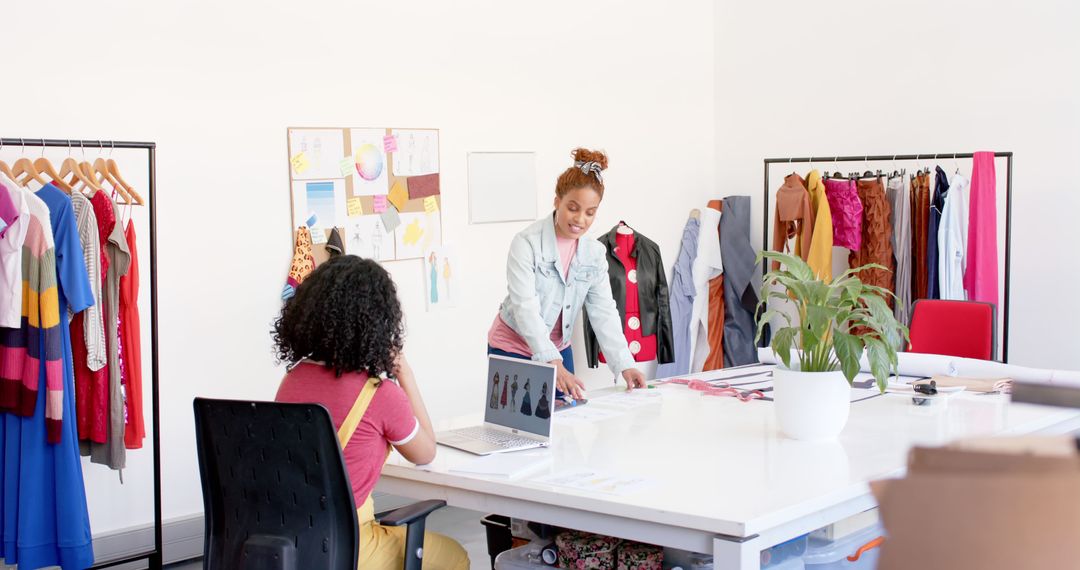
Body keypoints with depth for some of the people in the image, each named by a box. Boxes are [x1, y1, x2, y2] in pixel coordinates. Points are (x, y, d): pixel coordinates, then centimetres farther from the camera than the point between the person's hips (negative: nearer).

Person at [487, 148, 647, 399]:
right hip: (512, 351, -5)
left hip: (558, 350, 5)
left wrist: (624, 365, -18)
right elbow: (526, 308, -27)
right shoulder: (527, 243, -19)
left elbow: (603, 312, -5)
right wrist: (552, 363, -37)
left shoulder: (595, 253, -2)